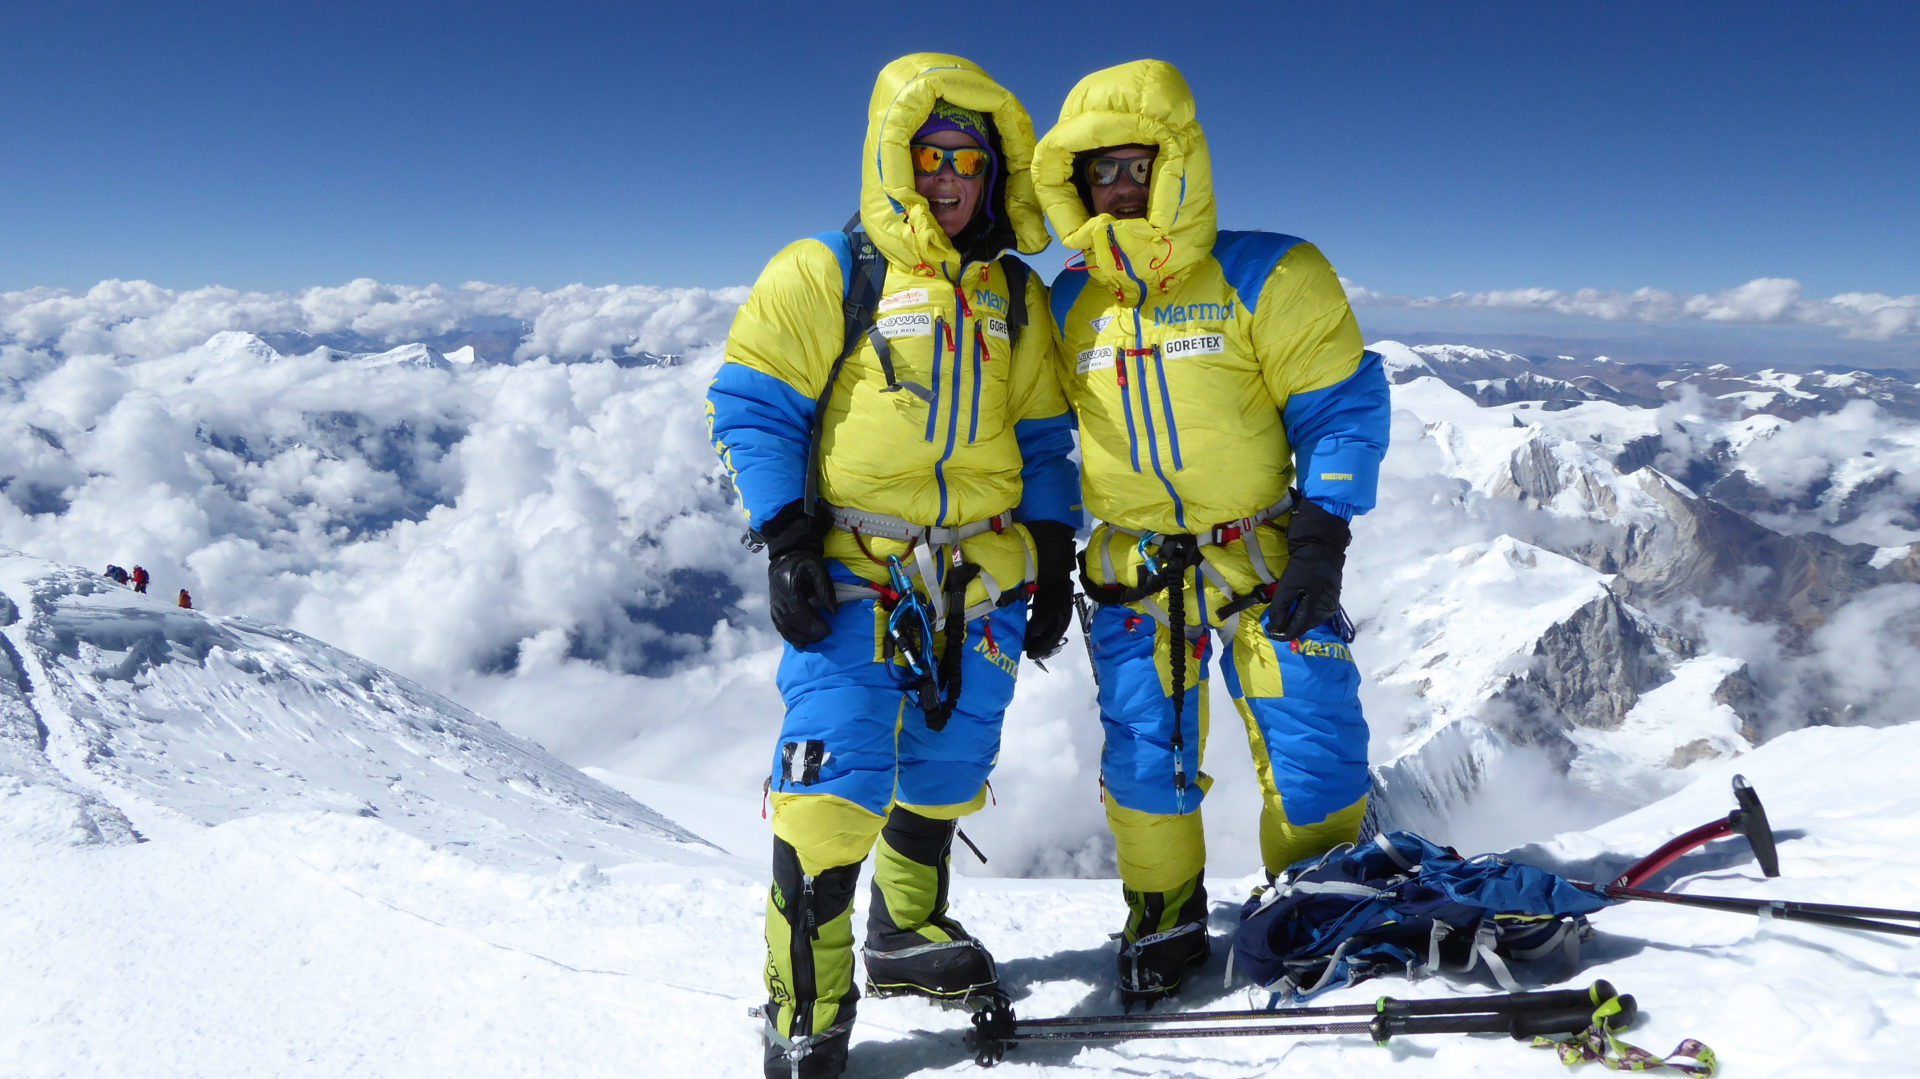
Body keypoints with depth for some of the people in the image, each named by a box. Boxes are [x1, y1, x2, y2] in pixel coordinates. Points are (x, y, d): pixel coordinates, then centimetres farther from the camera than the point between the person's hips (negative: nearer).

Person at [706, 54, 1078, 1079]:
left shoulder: (1014, 296, 12)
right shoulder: (824, 275, -3)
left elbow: (1042, 438, 16)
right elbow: (751, 406, -4)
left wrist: (1054, 558, 9)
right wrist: (786, 540, -13)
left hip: (981, 573, 5)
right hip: (853, 570, -5)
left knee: (948, 766, 14)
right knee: (838, 776, -11)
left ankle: (908, 931, 36)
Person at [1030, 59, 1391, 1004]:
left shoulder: (1264, 276, -7)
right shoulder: (1069, 307, 5)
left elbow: (1343, 405, -6)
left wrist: (1322, 537, -13)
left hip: (1265, 559, -2)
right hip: (1134, 574, 3)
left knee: (1313, 751, 1)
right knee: (1144, 757, 5)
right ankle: (1165, 919, 27)